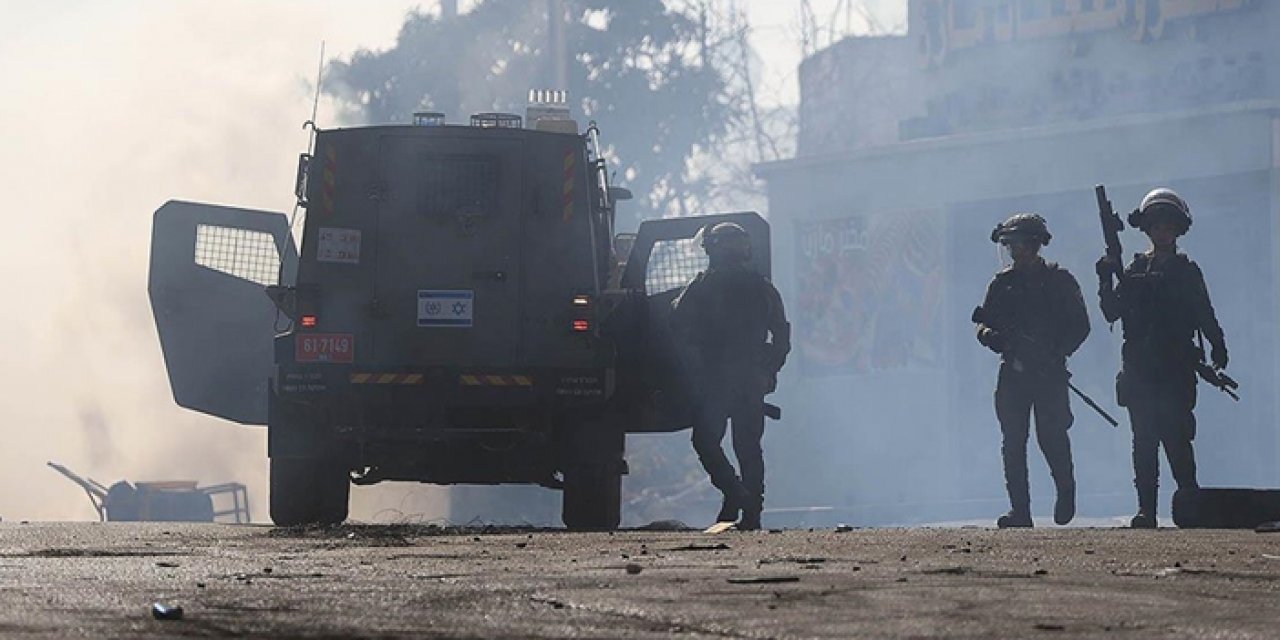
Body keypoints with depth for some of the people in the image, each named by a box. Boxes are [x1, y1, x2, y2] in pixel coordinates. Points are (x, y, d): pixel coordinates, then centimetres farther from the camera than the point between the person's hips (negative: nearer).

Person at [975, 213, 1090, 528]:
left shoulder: (1059, 280, 4)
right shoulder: (1002, 283, 13)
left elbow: (1080, 325, 2)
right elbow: (984, 324, 13)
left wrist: (1057, 353, -14)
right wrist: (990, 335, -12)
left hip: (1049, 373, -3)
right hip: (1013, 372, 3)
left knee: (1051, 438, -8)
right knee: (1013, 442, -2)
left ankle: (1066, 492, 18)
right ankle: (1019, 509, 0)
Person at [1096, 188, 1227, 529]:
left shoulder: (1186, 271, 7)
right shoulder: (1134, 270, 14)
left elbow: (1205, 315, 3)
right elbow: (1112, 312, 8)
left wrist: (1218, 348, -9)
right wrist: (1106, 279, -7)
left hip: (1175, 369, -3)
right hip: (1138, 370, 3)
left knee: (1176, 437, -11)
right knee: (1144, 440, 1)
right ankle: (1146, 509, 2)